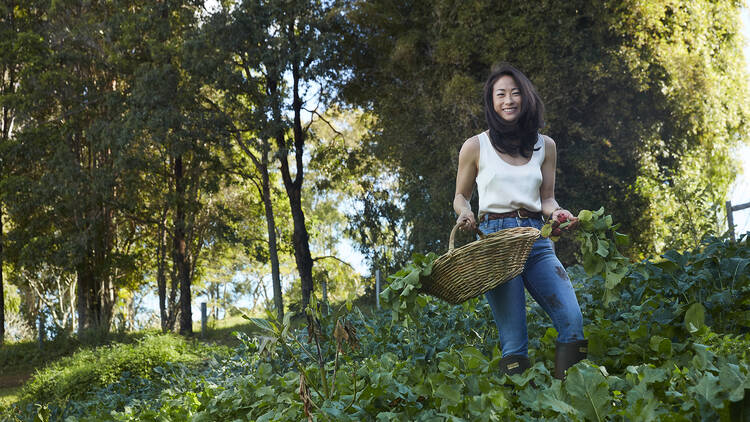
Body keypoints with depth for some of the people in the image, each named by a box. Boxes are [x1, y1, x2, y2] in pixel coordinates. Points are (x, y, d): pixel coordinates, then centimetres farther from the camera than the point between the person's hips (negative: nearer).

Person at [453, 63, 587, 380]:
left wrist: (558, 213, -6)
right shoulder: (476, 146, 6)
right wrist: (465, 213, -7)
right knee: (514, 340, -9)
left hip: (537, 239, 3)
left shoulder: (545, 146, 13)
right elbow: (461, 195, 15)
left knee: (573, 321, -12)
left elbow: (546, 199, 16)